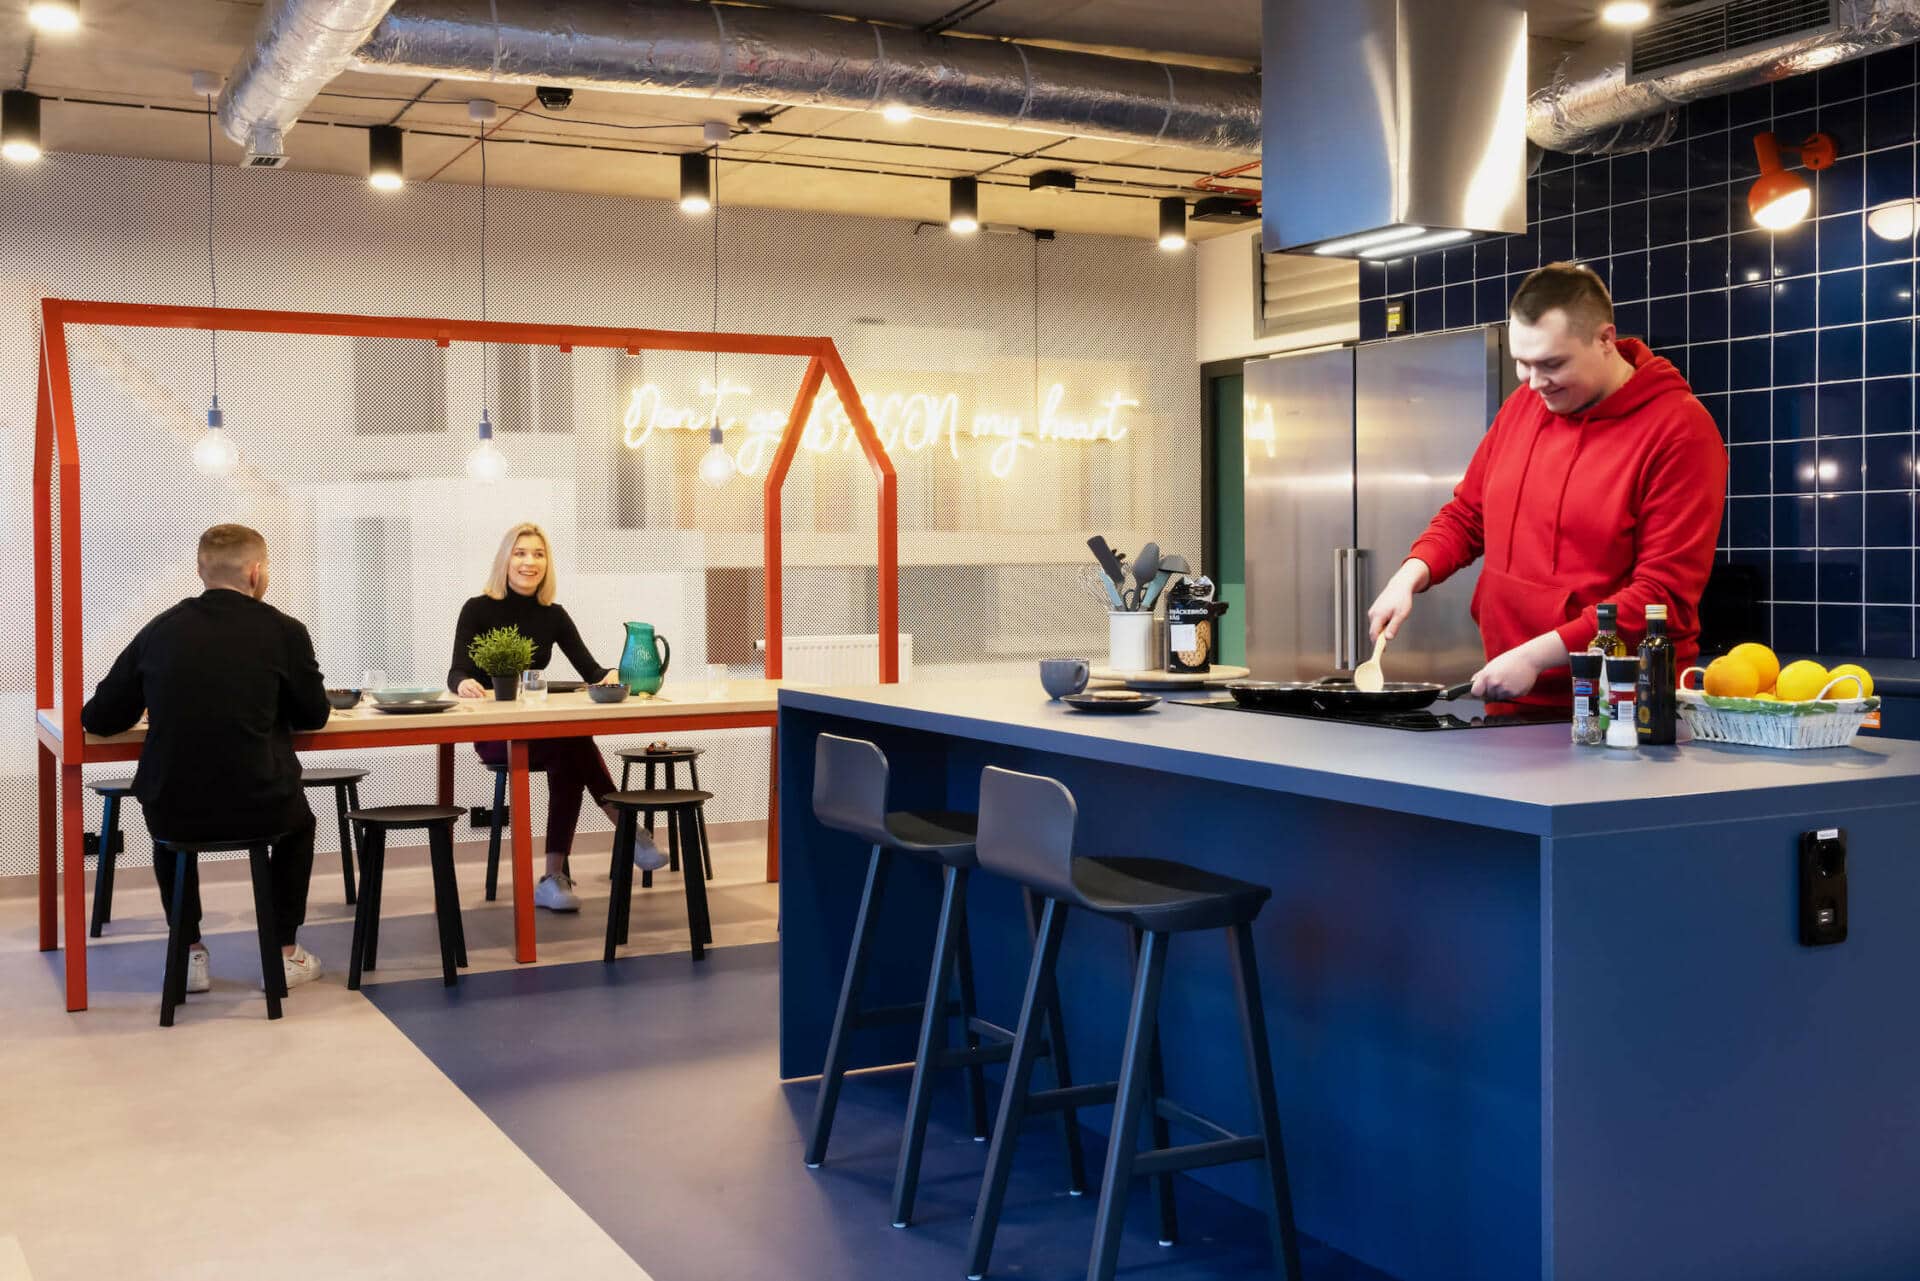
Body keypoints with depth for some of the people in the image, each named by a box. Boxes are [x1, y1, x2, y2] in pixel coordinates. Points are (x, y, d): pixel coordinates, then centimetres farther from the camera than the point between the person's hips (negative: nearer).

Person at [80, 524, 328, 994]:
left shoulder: (160, 629, 2)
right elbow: (314, 715, 7)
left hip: (174, 813, 2)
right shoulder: (284, 631, -5)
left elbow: (97, 719, 7)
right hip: (258, 810, -2)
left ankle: (191, 954, 33)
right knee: (298, 822, 33)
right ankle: (285, 954, 29)